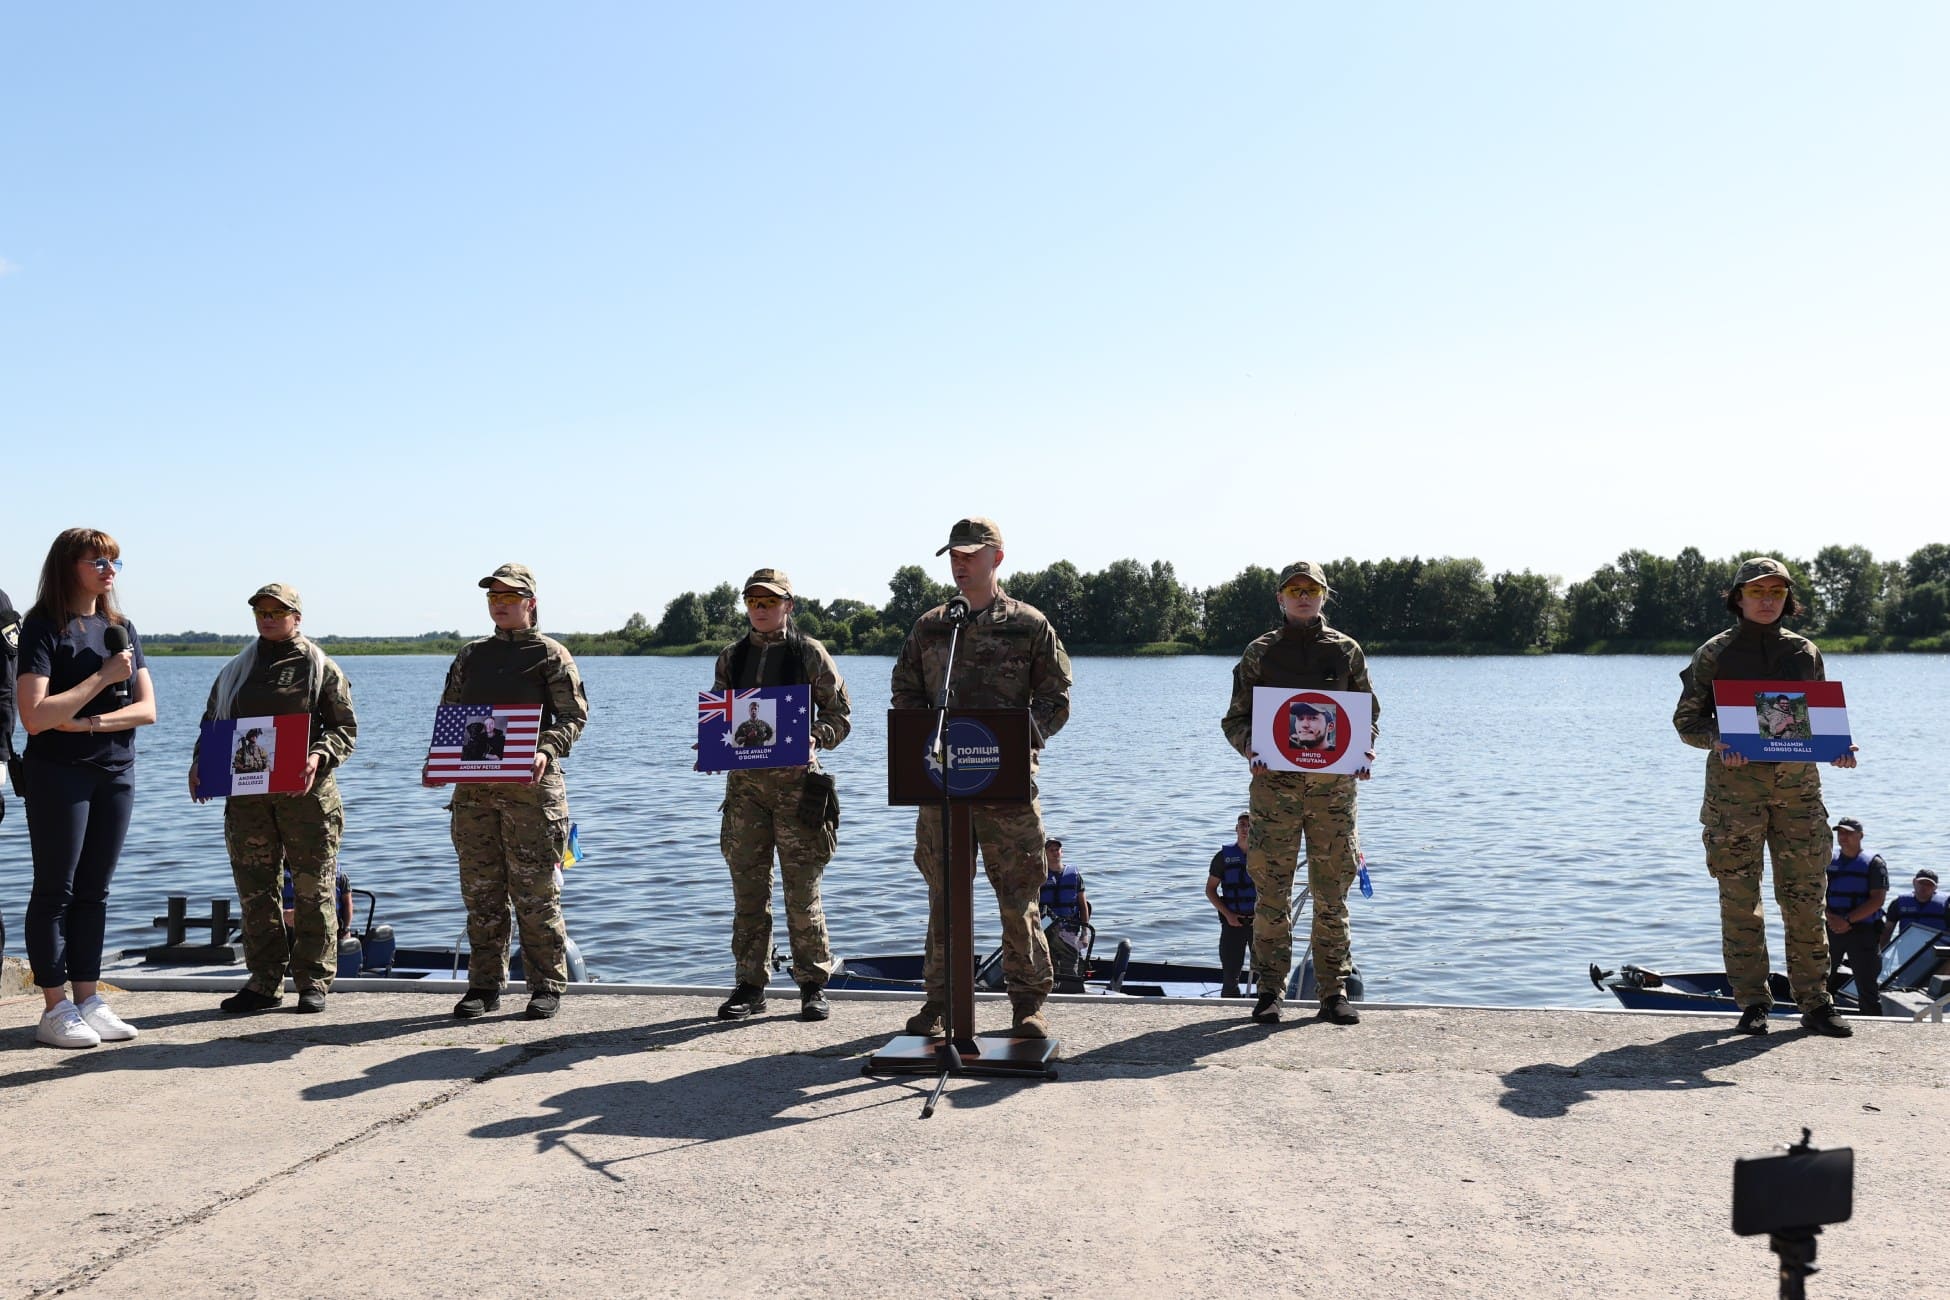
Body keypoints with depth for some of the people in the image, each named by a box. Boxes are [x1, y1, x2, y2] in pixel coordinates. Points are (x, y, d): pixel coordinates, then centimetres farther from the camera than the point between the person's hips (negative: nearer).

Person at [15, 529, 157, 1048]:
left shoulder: (121, 629, 11)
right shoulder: (44, 627, -7)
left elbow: (147, 709, 3)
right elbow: (36, 716, -18)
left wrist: (91, 722, -13)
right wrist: (103, 677, -16)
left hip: (116, 774, 6)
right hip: (58, 776, -6)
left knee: (94, 891, 9)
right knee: (55, 890, 0)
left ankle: (88, 1000, 14)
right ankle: (55, 1009, 5)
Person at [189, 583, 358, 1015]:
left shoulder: (320, 668, 4)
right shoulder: (235, 671, 17)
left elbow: (345, 727, 0)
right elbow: (212, 724, 21)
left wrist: (319, 756, -18)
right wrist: (199, 764, 3)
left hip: (305, 791, -4)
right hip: (247, 794, 4)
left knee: (313, 889, -1)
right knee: (255, 890, 5)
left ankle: (313, 982, 8)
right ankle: (264, 982, 13)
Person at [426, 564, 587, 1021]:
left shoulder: (551, 654, 3)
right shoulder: (470, 655, 18)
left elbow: (573, 714, -3)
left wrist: (546, 751, -21)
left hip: (530, 783, -5)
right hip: (473, 784, 5)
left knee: (535, 890, -2)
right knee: (480, 889, 7)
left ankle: (547, 986, 7)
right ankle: (484, 985, 15)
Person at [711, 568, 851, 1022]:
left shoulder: (810, 653, 3)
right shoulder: (731, 657, 14)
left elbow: (840, 715, 2)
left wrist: (812, 739, -16)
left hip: (795, 779, -3)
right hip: (744, 781, 4)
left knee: (803, 889, -1)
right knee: (748, 889, 6)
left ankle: (813, 985, 9)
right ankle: (750, 985, 14)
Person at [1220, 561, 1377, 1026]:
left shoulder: (1346, 651, 11)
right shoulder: (1260, 653, 8)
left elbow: (1369, 712, 14)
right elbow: (1236, 718, 9)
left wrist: (1366, 749, -5)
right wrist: (1249, 744, -12)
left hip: (1333, 782, 1)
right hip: (1275, 782, -1)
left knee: (1332, 892, 4)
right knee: (1272, 891, -1)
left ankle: (1334, 992, 12)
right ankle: (1269, 991, 7)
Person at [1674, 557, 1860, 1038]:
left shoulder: (1805, 652, 13)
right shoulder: (1715, 654, 4)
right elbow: (1687, 720, 5)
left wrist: (1837, 748, -2)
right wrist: (1716, 740, -16)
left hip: (1799, 785, 2)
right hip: (1736, 786, -2)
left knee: (1805, 895, 2)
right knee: (1740, 898, 0)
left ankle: (1815, 1003, 10)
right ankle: (1752, 1004, 9)